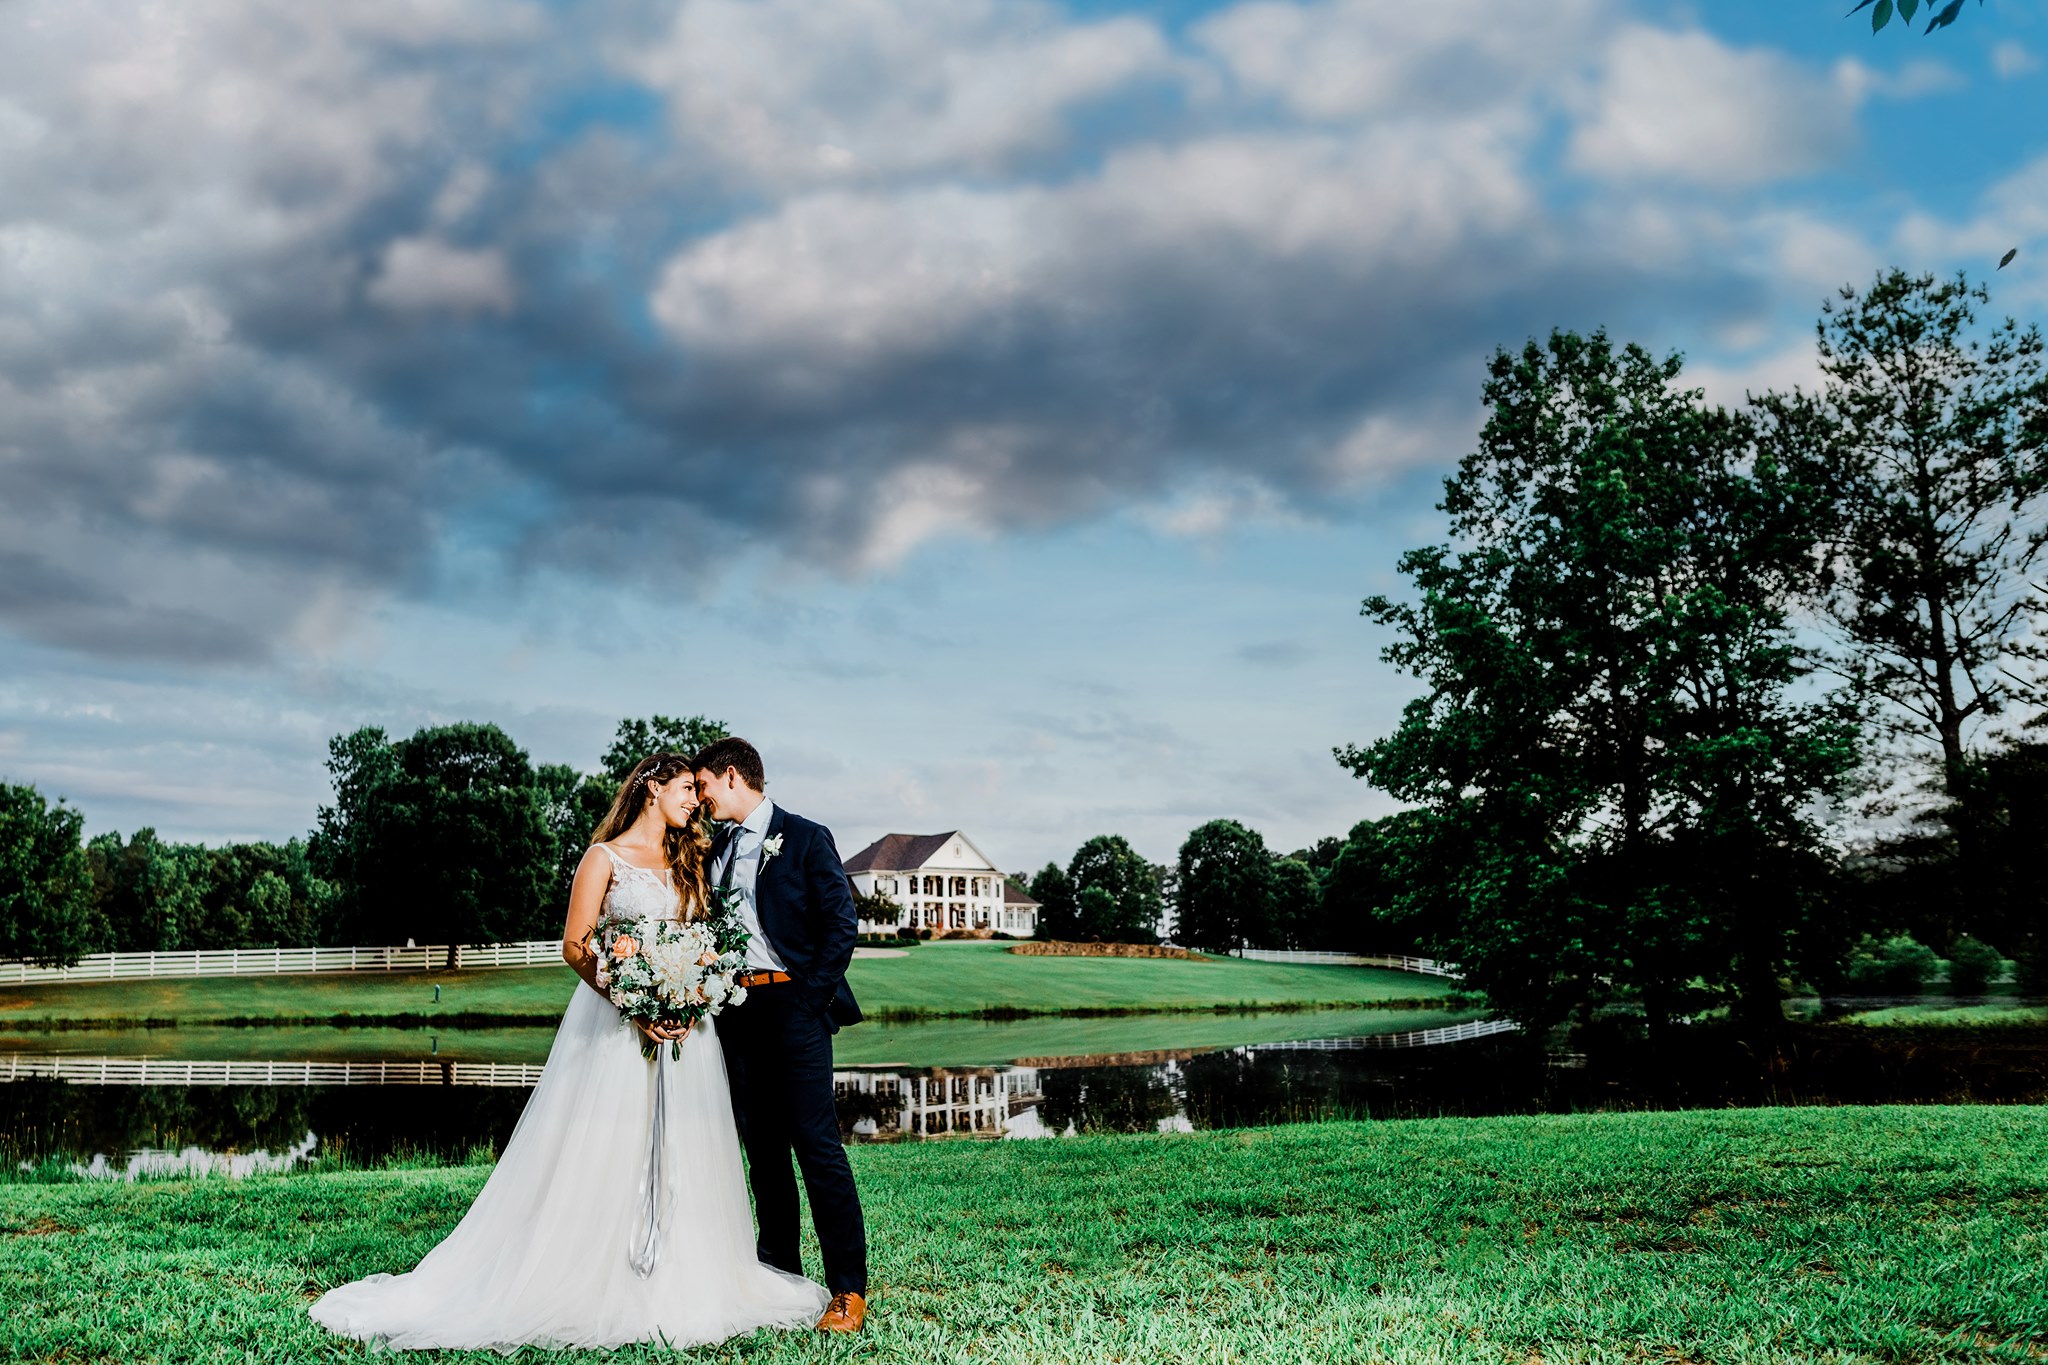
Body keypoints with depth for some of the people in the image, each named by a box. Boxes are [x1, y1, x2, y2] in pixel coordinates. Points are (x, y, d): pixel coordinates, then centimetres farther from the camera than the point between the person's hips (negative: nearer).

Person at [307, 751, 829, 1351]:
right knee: (601, 1157, -4)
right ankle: (587, 1286, 4)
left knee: (680, 1158, 5)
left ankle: (676, 1289, 12)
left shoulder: (689, 861, 15)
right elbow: (576, 947, -6)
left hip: (685, 1026, 5)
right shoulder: (605, 857, -1)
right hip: (615, 1023, -5)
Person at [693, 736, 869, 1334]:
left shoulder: (805, 837, -2)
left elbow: (842, 925, -7)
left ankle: (849, 1288, -5)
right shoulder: (717, 850, 16)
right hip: (736, 1009, 6)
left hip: (792, 1002, -6)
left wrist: (808, 998, -11)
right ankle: (780, 1274, 18)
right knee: (763, 1147, 10)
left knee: (817, 1144, -9)